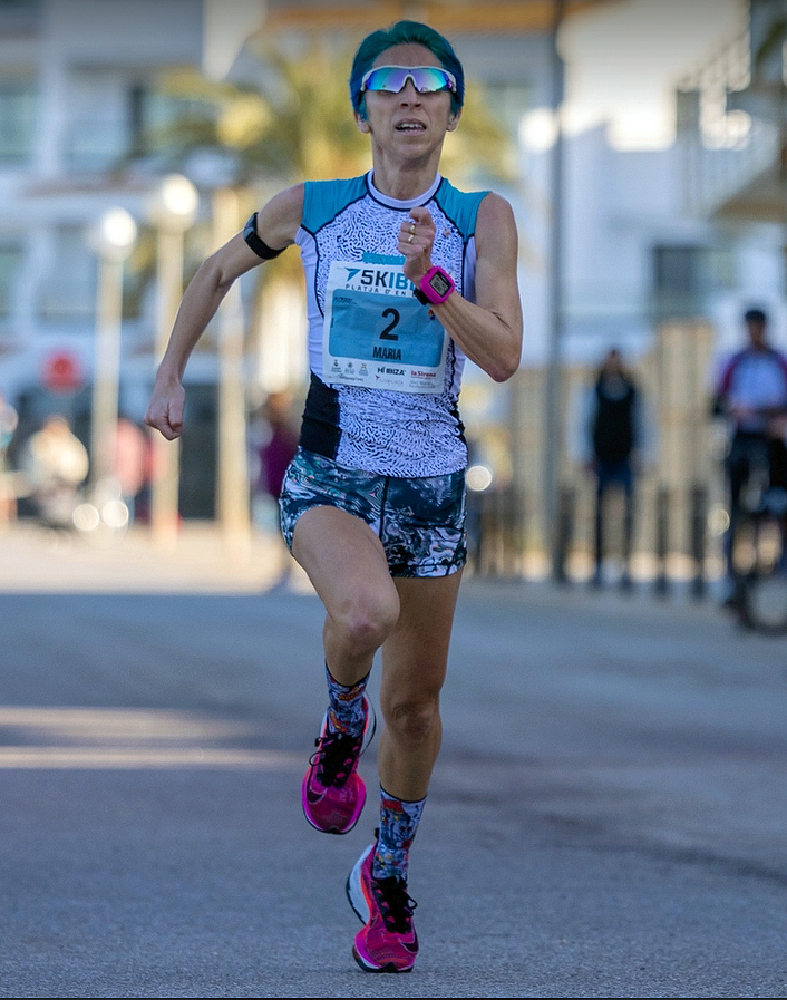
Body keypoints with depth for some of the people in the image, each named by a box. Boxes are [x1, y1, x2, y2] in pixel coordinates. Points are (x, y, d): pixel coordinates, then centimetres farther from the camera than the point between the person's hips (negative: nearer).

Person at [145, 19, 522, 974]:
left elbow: (503, 357, -12)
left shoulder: (483, 219, -2)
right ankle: (342, 718, 0)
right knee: (366, 612, -34)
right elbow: (216, 272, 18)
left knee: (414, 704, 10)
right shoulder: (310, 209, -1)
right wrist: (170, 375, 12)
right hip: (329, 477, -1)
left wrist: (430, 282, -26)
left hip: (433, 486, 2)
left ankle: (386, 876, 33)